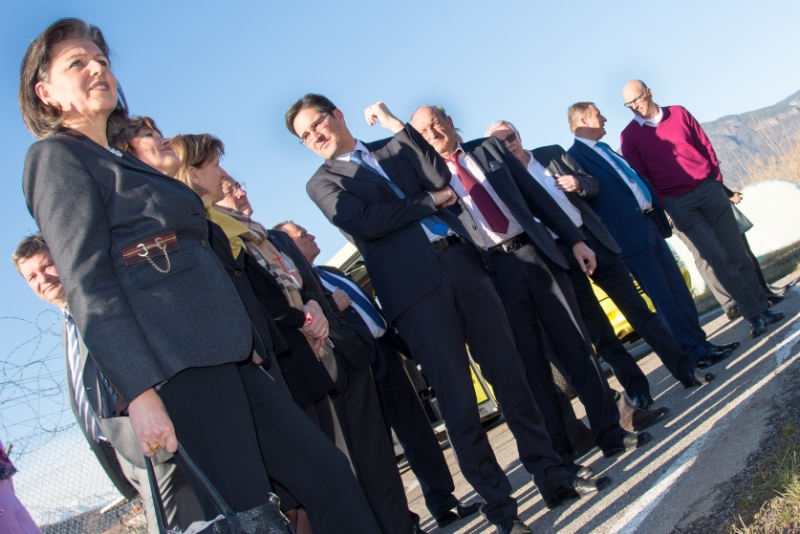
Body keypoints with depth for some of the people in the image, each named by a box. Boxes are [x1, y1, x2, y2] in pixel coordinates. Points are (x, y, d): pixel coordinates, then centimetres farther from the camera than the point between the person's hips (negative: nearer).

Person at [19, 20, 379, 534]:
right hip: (177, 369, -9)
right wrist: (139, 392, -20)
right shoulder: (55, 156, 1)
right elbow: (88, 285, -12)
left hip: (223, 354, 9)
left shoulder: (122, 160, 25)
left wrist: (249, 347, 18)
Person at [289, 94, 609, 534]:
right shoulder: (322, 182, 10)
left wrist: (398, 126, 4)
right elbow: (365, 222, -8)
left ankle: (551, 475, 16)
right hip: (415, 285, -4)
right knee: (457, 398, -3)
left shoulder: (394, 147, 22)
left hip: (460, 262, 4)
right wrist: (430, 199, 0)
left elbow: (443, 179, 5)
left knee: (509, 371, 4)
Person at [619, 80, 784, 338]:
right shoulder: (629, 136, -3)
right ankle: (755, 314, 3)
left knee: (736, 251, 5)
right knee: (718, 258, -5)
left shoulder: (678, 113, 6)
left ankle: (762, 307, 15)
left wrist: (716, 176, 5)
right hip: (678, 203, -2)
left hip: (709, 187, 3)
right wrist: (661, 209, -5)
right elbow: (639, 177, -2)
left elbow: (705, 145, 11)